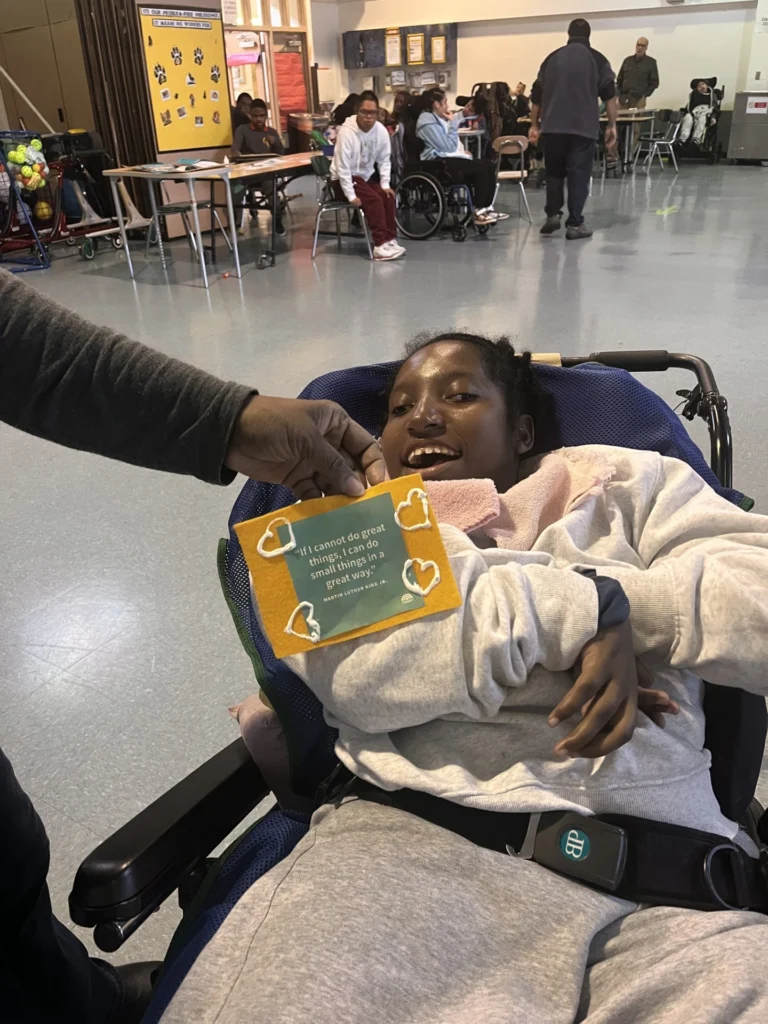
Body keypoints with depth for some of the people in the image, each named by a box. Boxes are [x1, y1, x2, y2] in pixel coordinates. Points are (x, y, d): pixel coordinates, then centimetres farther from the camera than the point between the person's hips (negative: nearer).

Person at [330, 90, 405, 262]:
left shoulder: (381, 130, -6)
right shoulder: (347, 131, -22)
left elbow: (384, 160, 4)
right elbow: (342, 166, -24)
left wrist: (385, 184, -8)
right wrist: (351, 196, -27)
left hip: (366, 176, 6)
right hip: (344, 179, -6)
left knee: (388, 197, -16)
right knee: (374, 200, -26)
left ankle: (390, 240, -10)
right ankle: (381, 245, -27)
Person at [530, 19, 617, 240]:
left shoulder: (552, 58, 12)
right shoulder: (597, 59, 5)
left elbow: (537, 96, 13)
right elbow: (609, 95, -1)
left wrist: (534, 125, 21)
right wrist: (612, 125, 4)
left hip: (552, 126, 2)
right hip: (583, 127, -2)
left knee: (554, 172, 16)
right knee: (578, 175, 0)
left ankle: (552, 215, 8)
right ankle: (574, 224, -2)